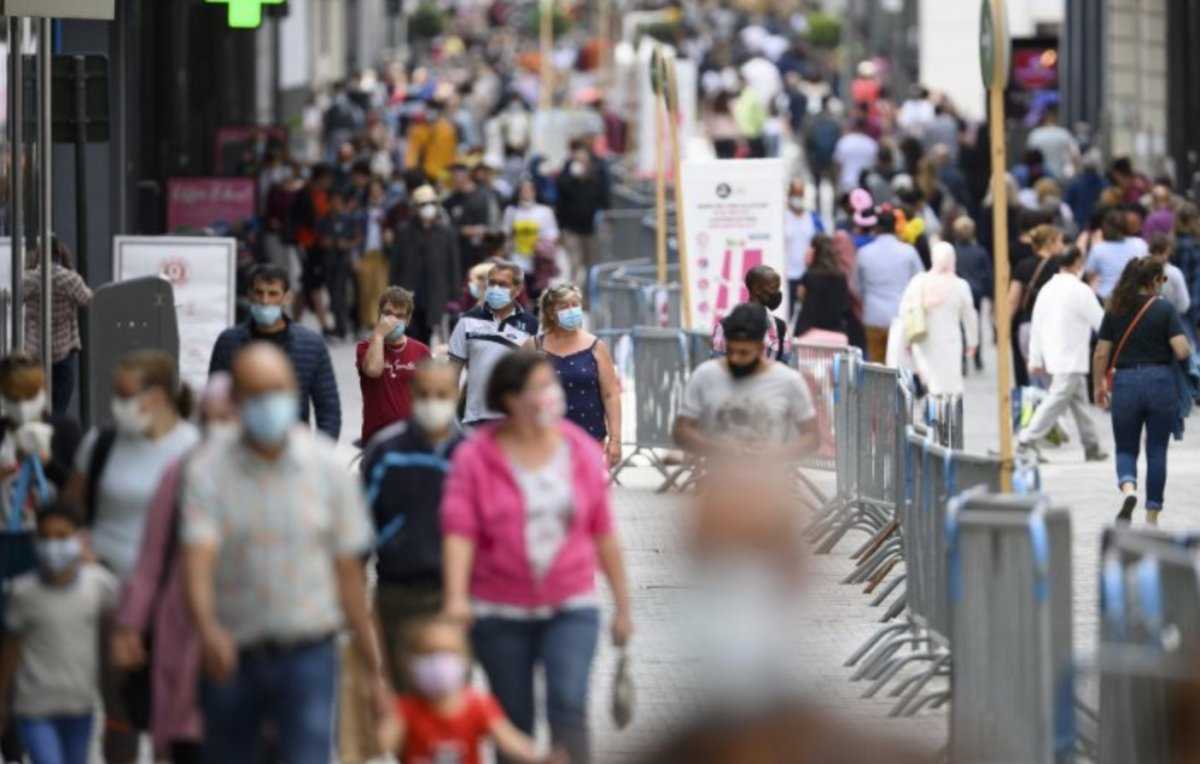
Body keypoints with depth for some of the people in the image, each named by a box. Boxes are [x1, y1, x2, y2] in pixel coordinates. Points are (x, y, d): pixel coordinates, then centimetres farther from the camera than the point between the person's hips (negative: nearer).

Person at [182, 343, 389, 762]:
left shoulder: (326, 466, -1)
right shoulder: (208, 470, -5)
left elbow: (348, 571, 5)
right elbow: (197, 557, -19)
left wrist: (374, 668, 7)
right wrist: (208, 629, -39)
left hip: (307, 654, -1)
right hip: (231, 658, 1)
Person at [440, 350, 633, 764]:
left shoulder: (581, 450, 3)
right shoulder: (476, 456, -4)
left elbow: (603, 533, 8)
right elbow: (460, 529, -13)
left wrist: (623, 605, 11)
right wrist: (456, 596, -27)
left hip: (571, 608, 0)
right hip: (501, 612, 0)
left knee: (568, 707, -17)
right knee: (515, 722, 9)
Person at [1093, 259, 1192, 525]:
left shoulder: (1115, 311, 1)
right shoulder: (1164, 309, -6)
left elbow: (1101, 354, 1)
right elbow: (1182, 350, -14)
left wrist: (1098, 386, 12)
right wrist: (1188, 347, 9)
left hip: (1125, 383, 1)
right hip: (1160, 381, -1)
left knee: (1126, 449, 12)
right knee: (1157, 451, 9)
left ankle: (1128, 489, -18)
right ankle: (1152, 516, 11)